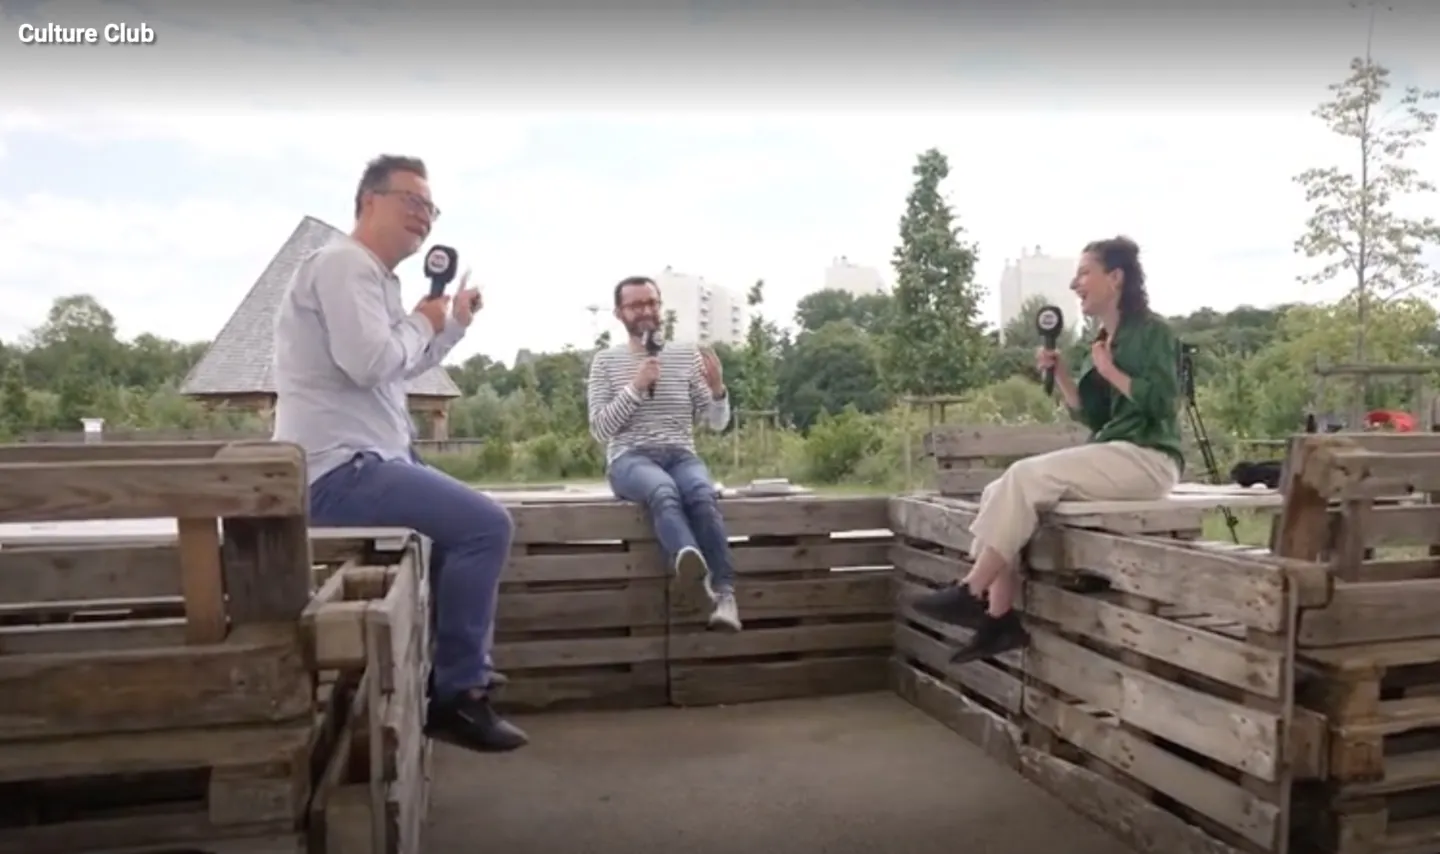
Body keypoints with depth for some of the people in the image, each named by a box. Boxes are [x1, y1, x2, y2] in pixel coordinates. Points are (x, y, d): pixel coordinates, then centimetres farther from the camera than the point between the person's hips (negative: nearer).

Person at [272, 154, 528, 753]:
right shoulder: (344, 263, -11)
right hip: (340, 470, -11)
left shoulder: (373, 276, 20)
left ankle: (463, 674, 28)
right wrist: (420, 323, -7)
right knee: (486, 525, -19)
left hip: (359, 464, 11)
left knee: (474, 519, 23)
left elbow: (400, 366, 30)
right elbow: (370, 363, -25)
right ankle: (457, 693, -8)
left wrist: (455, 323, 19)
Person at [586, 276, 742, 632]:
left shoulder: (688, 354, 13)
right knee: (663, 490, -38)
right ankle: (697, 566, -65)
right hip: (630, 458, -2)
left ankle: (723, 592, -42)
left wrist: (717, 389, -12)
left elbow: (717, 423, 9)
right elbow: (600, 430, -1)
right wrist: (635, 387, -12)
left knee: (702, 495, -35)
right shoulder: (605, 361, 9)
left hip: (680, 455, 2)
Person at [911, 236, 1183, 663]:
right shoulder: (1104, 339, 19)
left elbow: (1162, 404, -15)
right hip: (1111, 453, 8)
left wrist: (1109, 371, -12)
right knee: (1000, 491, -12)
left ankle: (971, 593, -22)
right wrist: (1060, 374, 4)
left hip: (1147, 459, -8)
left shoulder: (1152, 330, -4)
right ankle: (1000, 617, -19)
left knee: (1026, 476, -27)